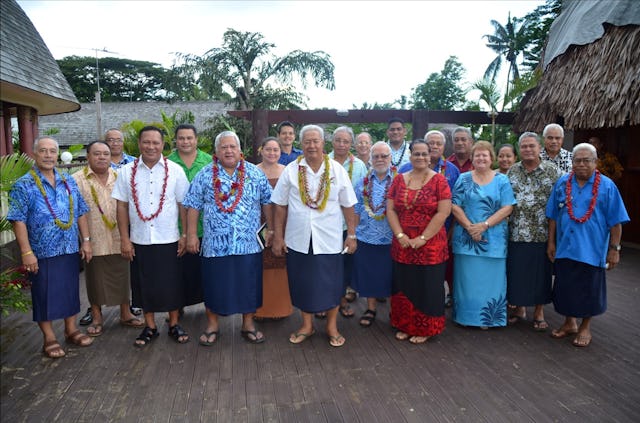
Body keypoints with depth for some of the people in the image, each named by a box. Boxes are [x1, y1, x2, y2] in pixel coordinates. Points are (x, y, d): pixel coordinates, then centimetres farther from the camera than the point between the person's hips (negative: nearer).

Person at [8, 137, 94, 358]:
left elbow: (80, 213, 10)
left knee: (70, 290, 14)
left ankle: (71, 330, 30)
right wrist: (26, 252, -16)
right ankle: (49, 338, 20)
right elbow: (18, 221, -11)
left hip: (70, 249, 4)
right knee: (45, 295, 7)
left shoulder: (69, 182, 7)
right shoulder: (23, 186, -7)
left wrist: (86, 240, 5)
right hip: (42, 252, -4)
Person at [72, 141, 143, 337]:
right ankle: (97, 318, 27)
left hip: (119, 240, 3)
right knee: (95, 280, 10)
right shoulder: (78, 180, -5)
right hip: (94, 242, -3)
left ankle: (125, 314, 28)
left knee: (122, 277, 12)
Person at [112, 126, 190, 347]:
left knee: (171, 283, 7)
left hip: (168, 239, -1)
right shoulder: (126, 171, 1)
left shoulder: (175, 170, -2)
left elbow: (183, 205, 0)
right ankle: (150, 327, 27)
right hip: (139, 240, 2)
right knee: (144, 284, 11)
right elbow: (122, 206, 2)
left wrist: (186, 235, -3)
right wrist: (124, 238, -1)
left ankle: (174, 324, 25)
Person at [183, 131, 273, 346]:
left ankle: (248, 324, 25)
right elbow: (193, 206, 3)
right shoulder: (205, 175, 2)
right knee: (214, 284, 8)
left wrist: (270, 229, 6)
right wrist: (191, 235, -1)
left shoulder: (255, 173, 4)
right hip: (215, 243, 0)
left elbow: (267, 202, 8)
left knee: (248, 283, 8)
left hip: (248, 242, 1)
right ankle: (212, 324, 27)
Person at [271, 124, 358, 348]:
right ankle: (307, 325, 31)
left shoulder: (337, 170, -1)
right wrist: (278, 237, 1)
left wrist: (352, 235, 1)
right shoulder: (291, 170, 0)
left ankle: (332, 326, 28)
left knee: (331, 283, 8)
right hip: (298, 239, 1)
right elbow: (280, 206, 2)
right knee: (302, 283, 11)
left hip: (329, 239, 0)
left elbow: (348, 206, 2)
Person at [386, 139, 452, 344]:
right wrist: (400, 235, -8)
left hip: (430, 246, -3)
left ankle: (424, 329, 23)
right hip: (403, 246, 3)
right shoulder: (399, 179, 7)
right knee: (404, 286, 12)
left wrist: (422, 238, -14)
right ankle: (404, 326, 28)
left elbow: (443, 213, -11)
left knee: (427, 287, 7)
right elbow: (390, 209, 4)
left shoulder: (439, 180, -4)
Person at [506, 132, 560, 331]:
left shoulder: (552, 171, -1)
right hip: (516, 233, 2)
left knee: (541, 272, 7)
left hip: (542, 233, -2)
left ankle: (539, 311, 23)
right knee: (516, 271, 8)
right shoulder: (512, 171, 7)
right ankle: (519, 307, 26)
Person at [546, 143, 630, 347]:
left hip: (592, 250, -2)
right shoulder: (562, 183, 3)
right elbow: (553, 216, 7)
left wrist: (614, 249, -6)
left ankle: (585, 328, 28)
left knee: (588, 290, 9)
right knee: (566, 287, 12)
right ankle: (569, 323, 31)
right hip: (565, 248, 3)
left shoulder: (607, 186, -4)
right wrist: (551, 242, 6)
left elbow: (616, 222, -4)